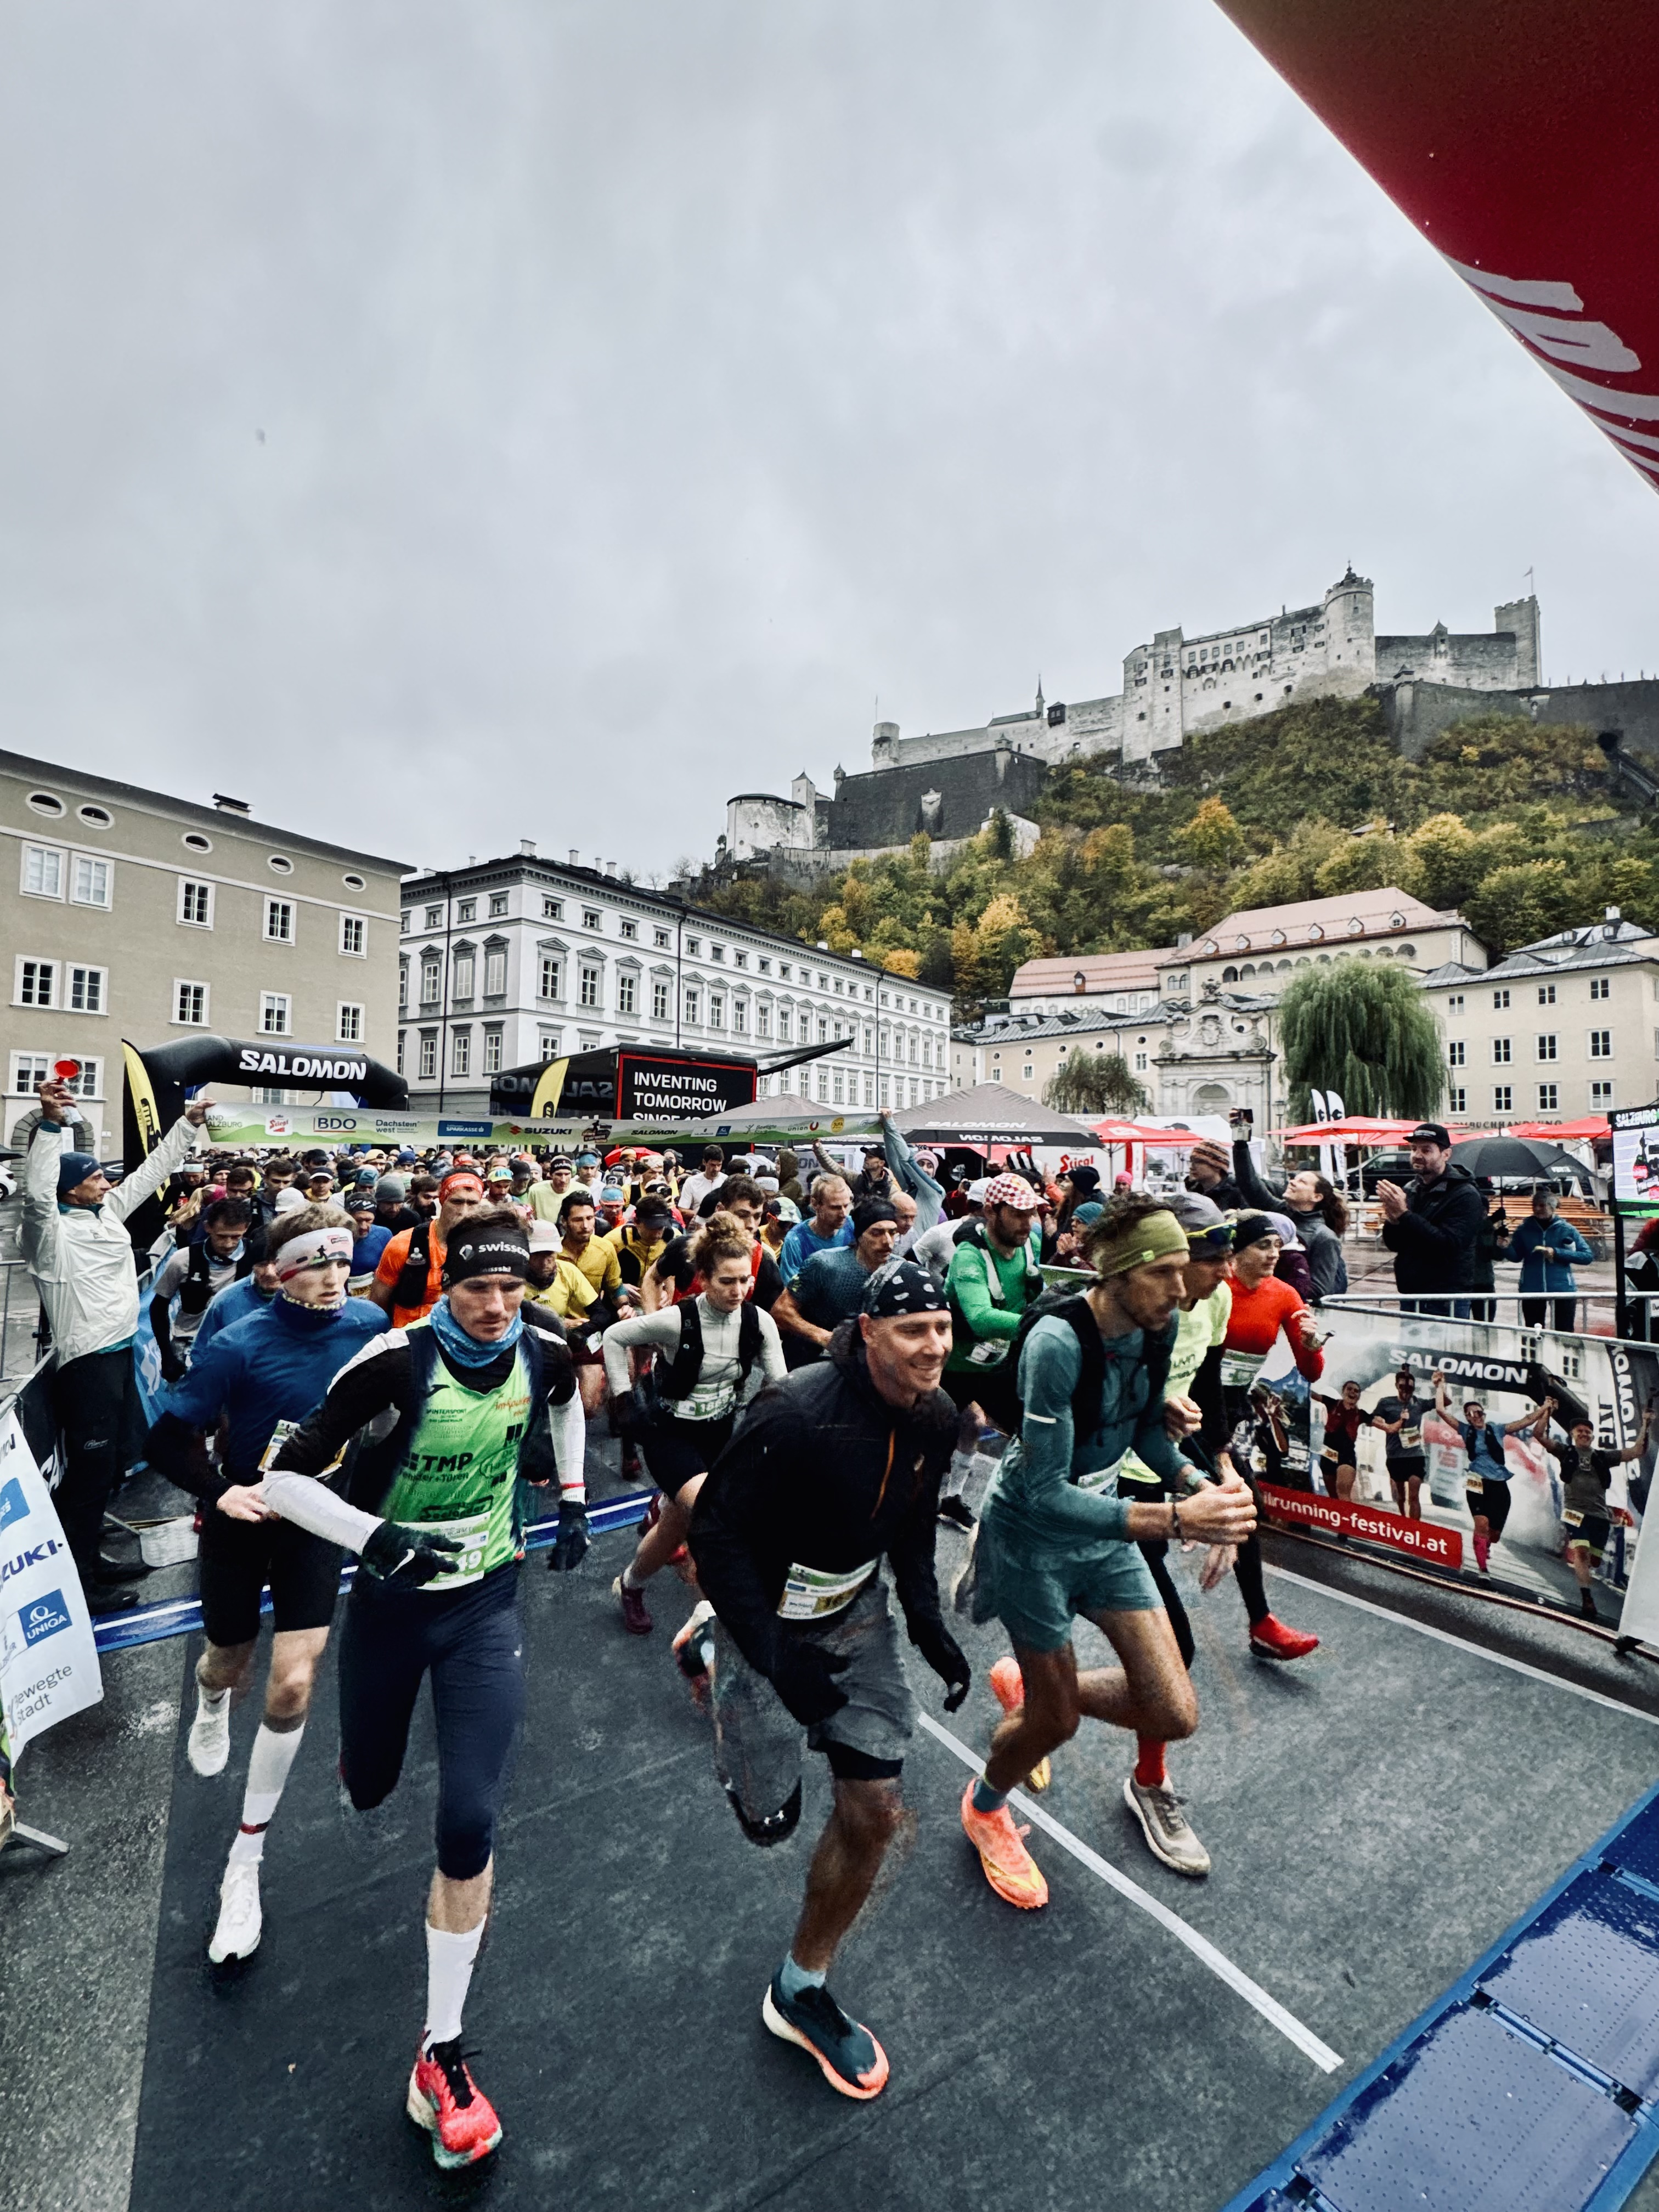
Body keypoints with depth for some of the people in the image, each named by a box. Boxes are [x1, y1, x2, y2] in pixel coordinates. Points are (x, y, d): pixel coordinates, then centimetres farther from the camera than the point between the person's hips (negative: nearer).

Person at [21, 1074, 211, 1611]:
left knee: (118, 1457, 18)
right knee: (90, 1468, -1)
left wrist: (188, 1124, 16)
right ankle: (76, 1578, 11)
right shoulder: (52, 1233, -14)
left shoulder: (108, 1213, 9)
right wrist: (51, 1124, -42)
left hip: (120, 1351, 9)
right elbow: (36, 1193, -34)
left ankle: (88, 1556, 34)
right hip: (87, 1361, -9)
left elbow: (152, 1171, 16)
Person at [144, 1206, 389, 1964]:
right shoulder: (240, 1345, -24)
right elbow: (167, 1438, -15)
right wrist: (221, 1493, -28)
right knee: (229, 1668, 23)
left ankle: (245, 1862, 20)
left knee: (292, 1688, -5)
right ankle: (211, 1704, 64)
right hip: (241, 1522, -1)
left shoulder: (369, 1324, -16)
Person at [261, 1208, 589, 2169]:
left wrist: (573, 1496, 9)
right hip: (392, 1600, -1)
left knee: (470, 1823, -3)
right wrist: (376, 1537, -33)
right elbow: (287, 1478, -20)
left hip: (487, 1603, 1)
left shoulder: (542, 1349, -14)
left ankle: (442, 2058, 20)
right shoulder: (395, 1361, -26)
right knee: (369, 1787, 22)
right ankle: (362, 1760, 63)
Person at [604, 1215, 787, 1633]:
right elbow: (614, 1338, -11)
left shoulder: (759, 1322, -14)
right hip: (670, 1431, -5)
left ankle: (631, 1586, 54)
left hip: (720, 1430, 5)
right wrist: (623, 1395, -9)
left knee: (677, 1526, 20)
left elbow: (779, 1385, -6)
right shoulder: (677, 1320, -24)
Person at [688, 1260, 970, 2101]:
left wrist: (927, 1623, -1)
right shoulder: (796, 1414, -34)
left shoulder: (935, 1420, -11)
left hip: (857, 1616, 5)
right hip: (767, 1622, -5)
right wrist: (776, 1658, -26)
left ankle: (801, 1989, 31)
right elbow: (715, 1534, -24)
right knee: (770, 1822, 13)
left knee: (875, 1813, 5)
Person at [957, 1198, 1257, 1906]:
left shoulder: (1157, 1325, -11)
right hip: (1032, 1530, -6)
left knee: (1175, 1714, 3)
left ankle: (1028, 1687, 32)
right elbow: (1044, 1494, -31)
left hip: (1102, 1516, 6)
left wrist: (1198, 1482, -13)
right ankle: (985, 1807, 46)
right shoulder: (1058, 1342, -33)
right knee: (1057, 1719, 10)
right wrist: (1174, 1520, -35)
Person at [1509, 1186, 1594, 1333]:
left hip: (1563, 1289, -1)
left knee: (1565, 1335, 5)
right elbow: (1516, 1256, 3)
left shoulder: (1567, 1229, -1)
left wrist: (1557, 1253, -16)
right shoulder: (1525, 1229, 1)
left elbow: (1588, 1256, -5)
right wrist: (1506, 1248, -18)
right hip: (1532, 1290, 1)